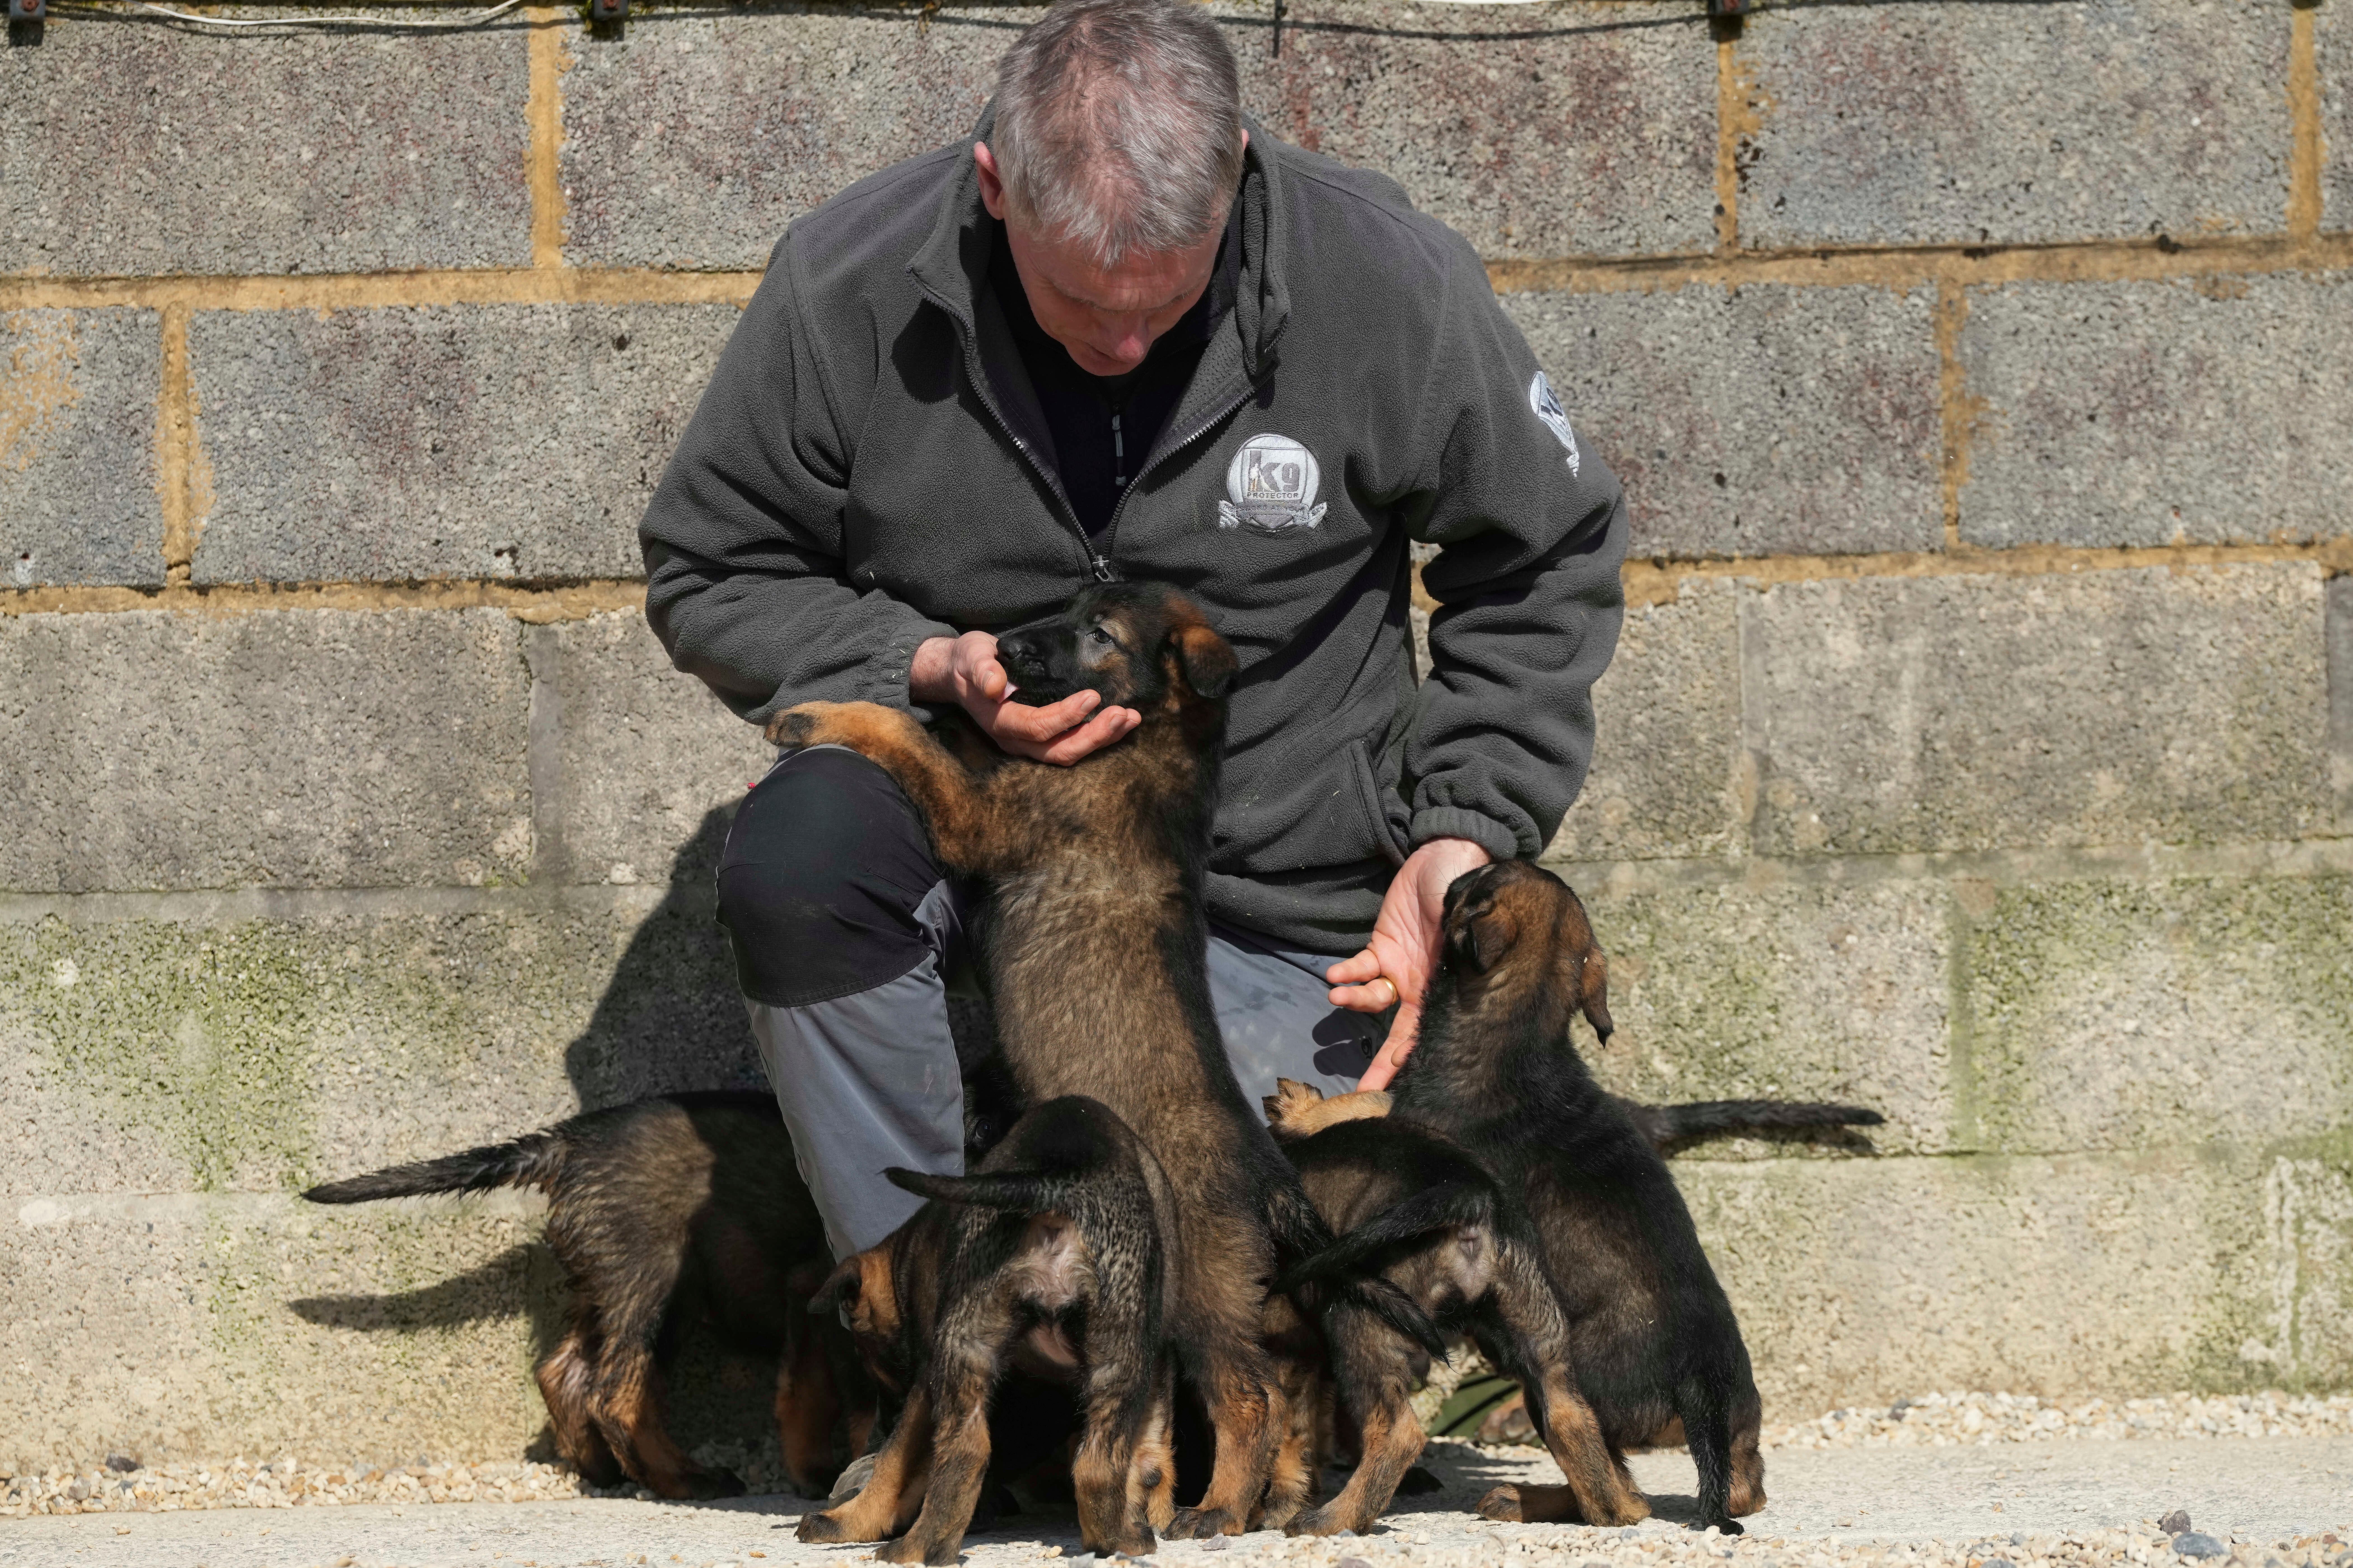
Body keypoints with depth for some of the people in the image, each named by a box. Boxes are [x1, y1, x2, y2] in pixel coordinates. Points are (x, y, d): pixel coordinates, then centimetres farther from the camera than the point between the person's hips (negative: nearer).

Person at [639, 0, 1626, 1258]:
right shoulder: (847, 287, -14)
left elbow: (1547, 567, 2)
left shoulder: (1388, 290, -14)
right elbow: (708, 576, 0)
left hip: (1272, 909, 0)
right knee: (793, 862, -34)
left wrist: (1466, 837, -10)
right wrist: (933, 669, -19)